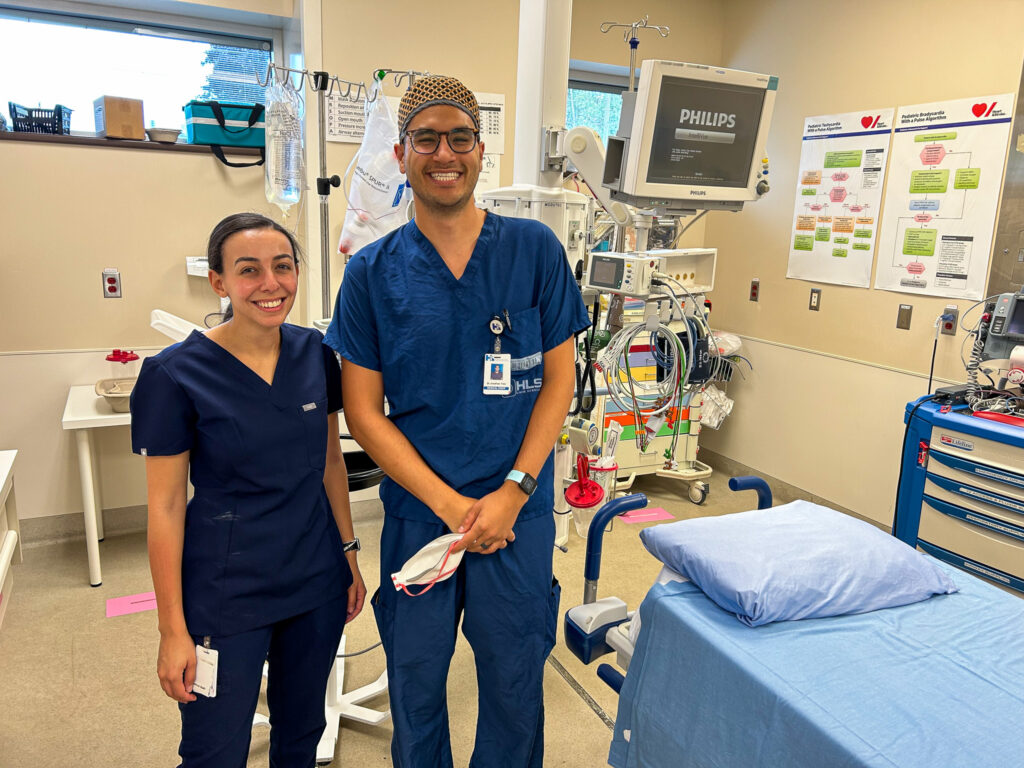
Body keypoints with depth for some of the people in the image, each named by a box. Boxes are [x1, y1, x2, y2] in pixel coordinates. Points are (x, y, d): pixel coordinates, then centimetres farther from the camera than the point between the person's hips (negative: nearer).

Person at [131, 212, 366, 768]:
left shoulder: (315, 353, -3)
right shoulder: (175, 374, -15)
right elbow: (166, 508, -11)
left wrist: (349, 554, 9)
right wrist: (173, 630, -8)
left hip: (316, 580, 4)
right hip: (226, 595, -4)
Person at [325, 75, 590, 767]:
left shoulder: (535, 250, -2)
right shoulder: (372, 272, -3)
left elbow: (559, 378, -1)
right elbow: (363, 411, -3)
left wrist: (512, 492, -11)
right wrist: (449, 503, -11)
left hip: (519, 509, 0)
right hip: (417, 509, 1)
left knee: (514, 683, 15)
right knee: (415, 679, 18)